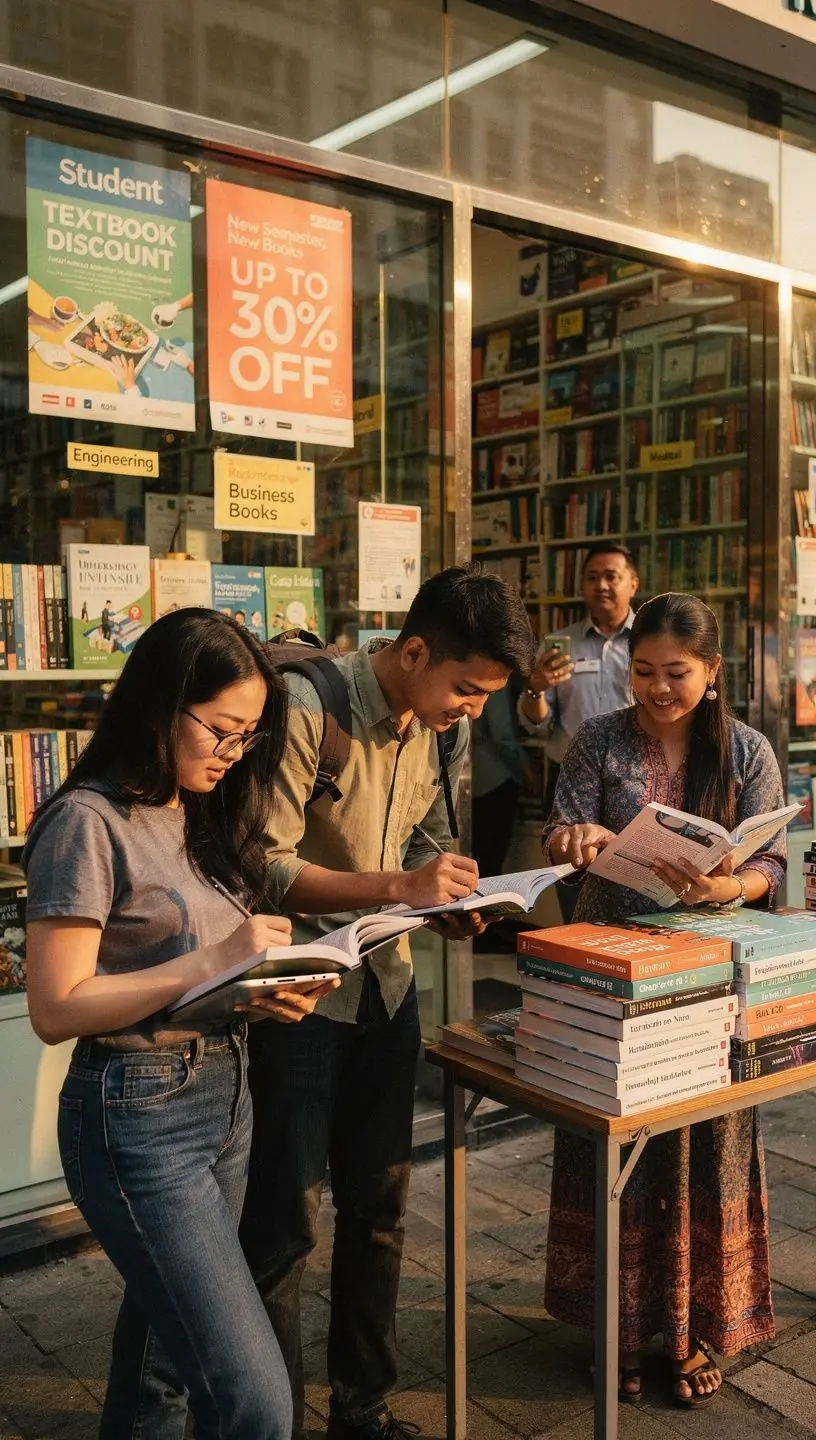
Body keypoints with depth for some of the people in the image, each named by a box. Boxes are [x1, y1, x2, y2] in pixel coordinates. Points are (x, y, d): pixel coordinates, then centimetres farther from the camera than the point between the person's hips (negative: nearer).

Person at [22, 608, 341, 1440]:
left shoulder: (202, 814, 9)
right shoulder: (90, 823, -15)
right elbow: (55, 1010, -18)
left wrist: (269, 987, -4)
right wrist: (216, 961, -22)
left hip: (227, 1097, 8)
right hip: (138, 1117, -8)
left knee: (163, 1347, 22)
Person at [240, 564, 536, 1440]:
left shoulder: (445, 728, 0)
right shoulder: (309, 709, -22)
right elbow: (265, 868, -23)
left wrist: (451, 901, -7)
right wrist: (399, 888, -30)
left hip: (386, 983, 7)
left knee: (377, 1206, 17)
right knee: (285, 1223, 2)